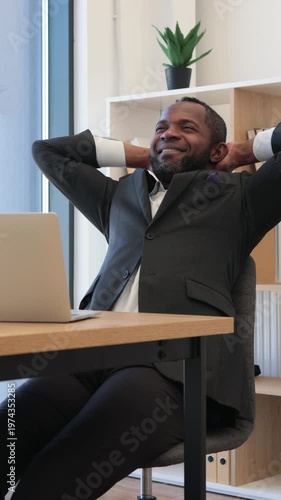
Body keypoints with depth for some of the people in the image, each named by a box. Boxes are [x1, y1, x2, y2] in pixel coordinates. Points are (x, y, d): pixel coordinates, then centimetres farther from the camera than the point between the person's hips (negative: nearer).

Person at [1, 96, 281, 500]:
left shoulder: (239, 197, 20)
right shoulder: (120, 195, 33)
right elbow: (47, 150, 44)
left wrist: (244, 152, 24)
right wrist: (142, 156, 39)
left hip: (177, 369, -4)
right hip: (90, 359, 5)